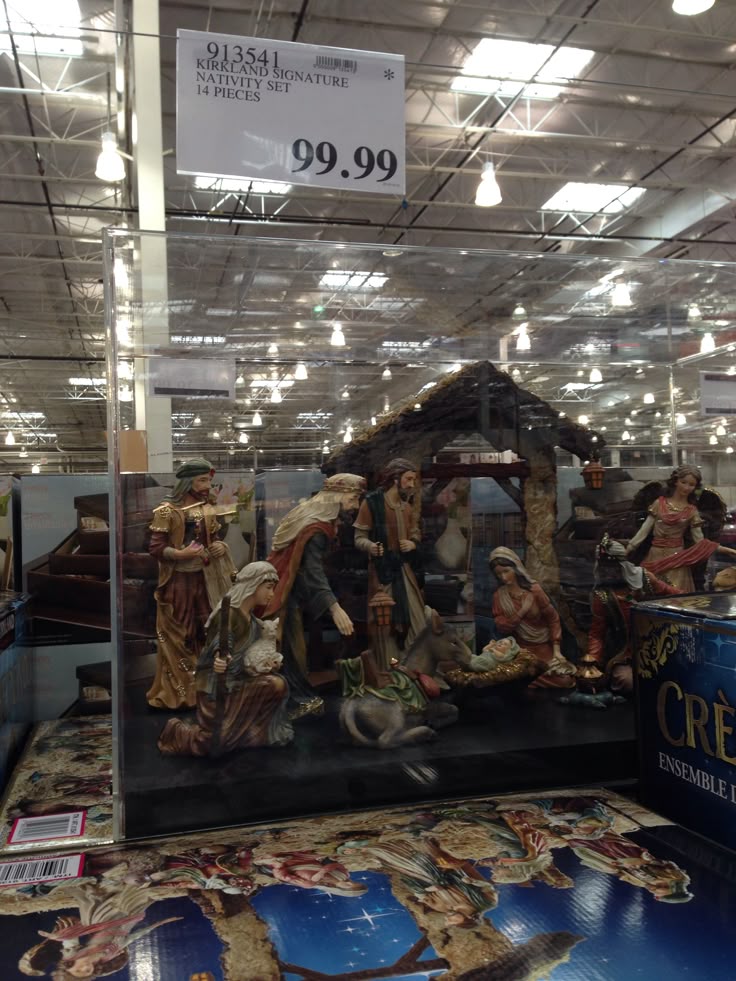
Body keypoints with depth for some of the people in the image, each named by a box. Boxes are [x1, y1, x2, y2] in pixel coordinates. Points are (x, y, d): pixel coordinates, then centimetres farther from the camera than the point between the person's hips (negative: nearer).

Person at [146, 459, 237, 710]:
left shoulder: (208, 509, 7)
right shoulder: (167, 511, -10)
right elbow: (155, 548, -12)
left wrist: (221, 547, -4)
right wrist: (181, 554, -24)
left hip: (205, 579, 5)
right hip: (178, 581, -5)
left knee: (207, 632, 10)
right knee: (177, 637, 2)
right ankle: (175, 692, 12)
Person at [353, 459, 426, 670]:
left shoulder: (407, 506, 10)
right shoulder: (371, 503, -11)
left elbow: (416, 534, 19)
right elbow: (359, 537, -11)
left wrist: (412, 544, -4)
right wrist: (369, 546, -33)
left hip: (403, 570, 6)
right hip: (381, 571, -6)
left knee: (414, 621, 5)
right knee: (384, 623, -1)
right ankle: (389, 674, 9)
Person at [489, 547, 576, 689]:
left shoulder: (534, 589, -7)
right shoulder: (499, 596, -2)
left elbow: (553, 618, -3)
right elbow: (501, 627, -8)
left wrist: (556, 650, -8)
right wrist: (522, 612, -21)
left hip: (544, 646, 0)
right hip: (521, 648, 0)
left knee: (563, 679, -15)